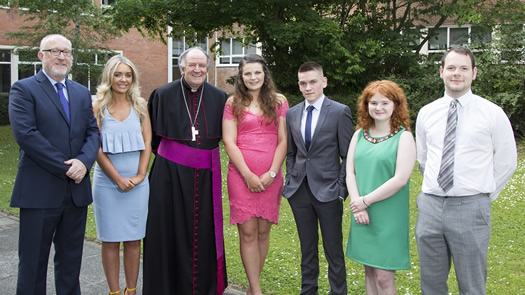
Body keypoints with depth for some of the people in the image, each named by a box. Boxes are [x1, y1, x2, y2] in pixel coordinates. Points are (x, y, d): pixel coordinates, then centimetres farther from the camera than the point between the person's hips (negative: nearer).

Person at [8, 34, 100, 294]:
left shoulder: (82, 93, 14)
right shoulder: (24, 89, -3)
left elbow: (93, 132, 8)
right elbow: (25, 134, -15)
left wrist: (83, 161, -13)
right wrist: (66, 168, -16)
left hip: (76, 190, 5)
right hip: (40, 191, -5)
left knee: (71, 260, 14)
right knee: (33, 262, 6)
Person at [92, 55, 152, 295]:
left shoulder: (140, 106, 5)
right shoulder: (98, 107, -2)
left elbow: (147, 143, 4)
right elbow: (96, 148, -5)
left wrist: (140, 175, -6)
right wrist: (118, 178, -10)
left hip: (137, 183, 2)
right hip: (107, 183, -2)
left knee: (134, 239, 7)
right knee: (110, 240, 5)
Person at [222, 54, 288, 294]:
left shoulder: (279, 101, 6)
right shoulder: (234, 103, 4)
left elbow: (283, 141, 2)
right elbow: (229, 142, -2)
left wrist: (271, 174, -8)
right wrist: (248, 175, -10)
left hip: (270, 177, 1)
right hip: (241, 175, -1)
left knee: (263, 232, 6)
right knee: (248, 233, -1)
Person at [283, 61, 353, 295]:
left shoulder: (340, 112, -5)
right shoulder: (292, 113, 9)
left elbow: (348, 156, -4)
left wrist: (341, 189, -10)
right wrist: (290, 181, 6)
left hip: (328, 190, -4)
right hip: (299, 190, 4)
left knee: (334, 250, 4)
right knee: (307, 248, 15)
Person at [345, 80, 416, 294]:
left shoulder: (403, 137, -6)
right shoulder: (359, 135, 8)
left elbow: (400, 179, -14)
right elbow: (350, 172, 5)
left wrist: (365, 201, -12)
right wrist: (357, 206, -7)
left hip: (388, 217, -5)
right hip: (362, 216, 5)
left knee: (384, 276, -2)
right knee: (369, 271, 14)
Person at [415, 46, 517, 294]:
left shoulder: (492, 113, -3)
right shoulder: (426, 113, 7)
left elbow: (507, 161, 4)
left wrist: (485, 194, 5)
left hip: (470, 208, -3)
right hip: (430, 206, 3)